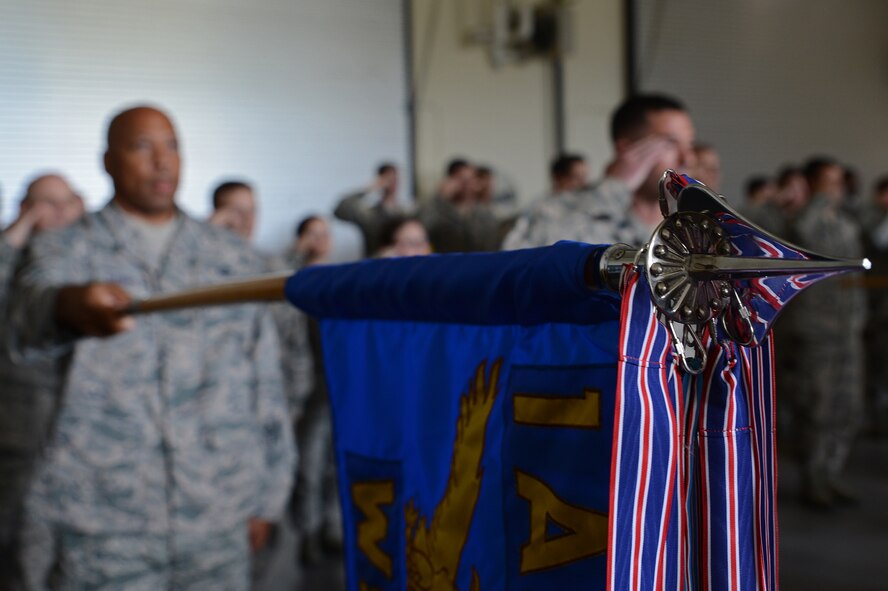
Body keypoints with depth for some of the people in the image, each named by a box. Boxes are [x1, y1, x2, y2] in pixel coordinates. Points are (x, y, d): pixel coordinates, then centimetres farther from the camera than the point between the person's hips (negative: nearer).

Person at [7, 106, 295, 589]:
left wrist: (266, 497, 9)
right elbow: (31, 310, -20)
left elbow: (264, 381, 12)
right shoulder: (63, 251, 3)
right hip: (100, 522, -2)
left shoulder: (233, 258, 11)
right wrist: (72, 304, -44)